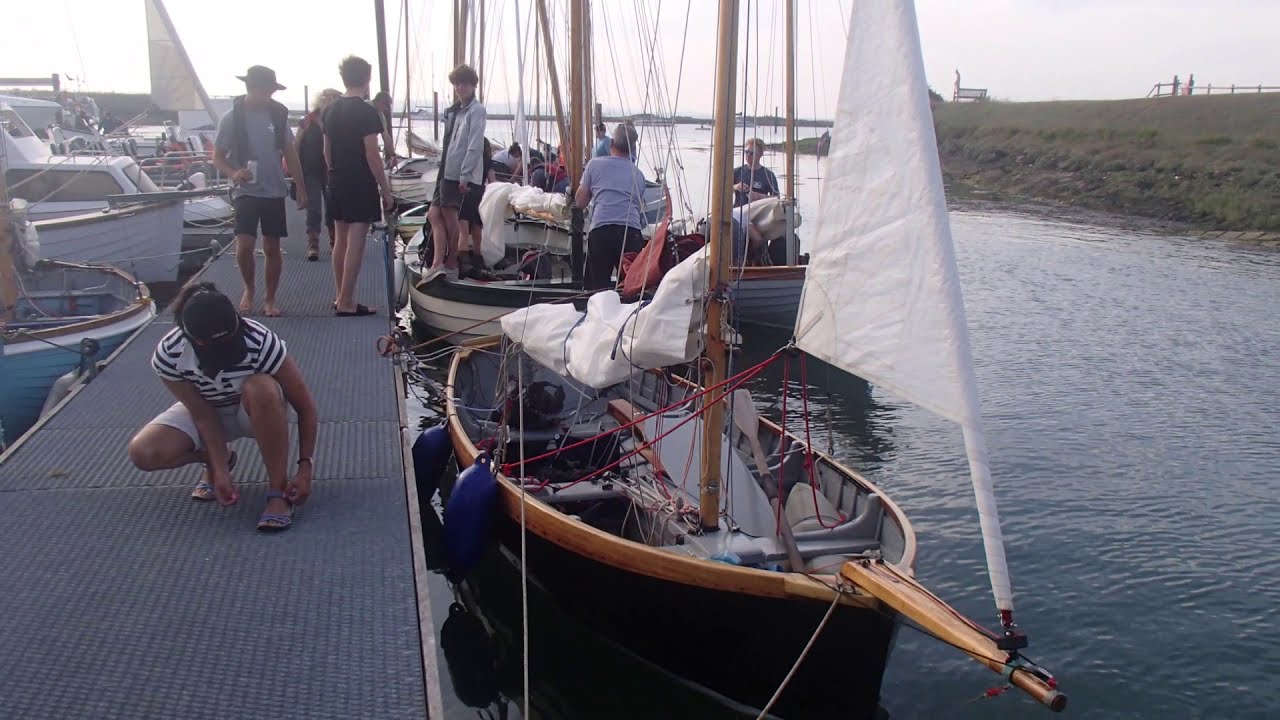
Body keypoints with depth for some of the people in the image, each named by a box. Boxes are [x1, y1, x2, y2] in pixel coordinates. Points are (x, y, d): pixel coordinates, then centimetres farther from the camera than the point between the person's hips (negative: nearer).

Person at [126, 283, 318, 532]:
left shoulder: (260, 342, -34)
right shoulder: (168, 355, -28)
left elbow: (305, 407, -27)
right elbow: (203, 416, -19)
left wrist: (305, 468, -29)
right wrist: (220, 471, -26)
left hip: (259, 413, -2)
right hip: (205, 411, 2)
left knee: (261, 388, -38)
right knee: (142, 452, -23)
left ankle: (278, 492, -27)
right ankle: (217, 459, 8)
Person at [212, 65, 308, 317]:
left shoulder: (277, 114, 1)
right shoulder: (231, 118, -6)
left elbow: (290, 153, 9)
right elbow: (218, 157, 0)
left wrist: (301, 187, 7)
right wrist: (233, 173, -20)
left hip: (274, 191, 2)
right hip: (246, 191, -2)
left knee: (272, 248, 6)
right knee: (244, 245, -12)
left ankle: (270, 299, 20)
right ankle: (249, 288, 15)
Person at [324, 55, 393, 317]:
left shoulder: (330, 110, 9)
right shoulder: (367, 112, -14)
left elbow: (327, 151, 14)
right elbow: (372, 156, -16)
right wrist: (386, 191, -11)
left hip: (337, 183, 8)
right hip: (361, 185, -8)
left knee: (340, 240, 15)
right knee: (355, 243, -4)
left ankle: (341, 297, 23)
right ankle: (346, 303, -3)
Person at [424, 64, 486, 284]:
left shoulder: (476, 110, -8)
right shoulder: (454, 111, 19)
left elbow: (475, 146, -16)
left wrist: (464, 175, -20)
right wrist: (442, 170, 16)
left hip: (462, 174, -8)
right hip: (447, 172, 8)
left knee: (449, 216, -5)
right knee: (434, 214, 2)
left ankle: (450, 265, 4)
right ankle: (438, 264, 1)